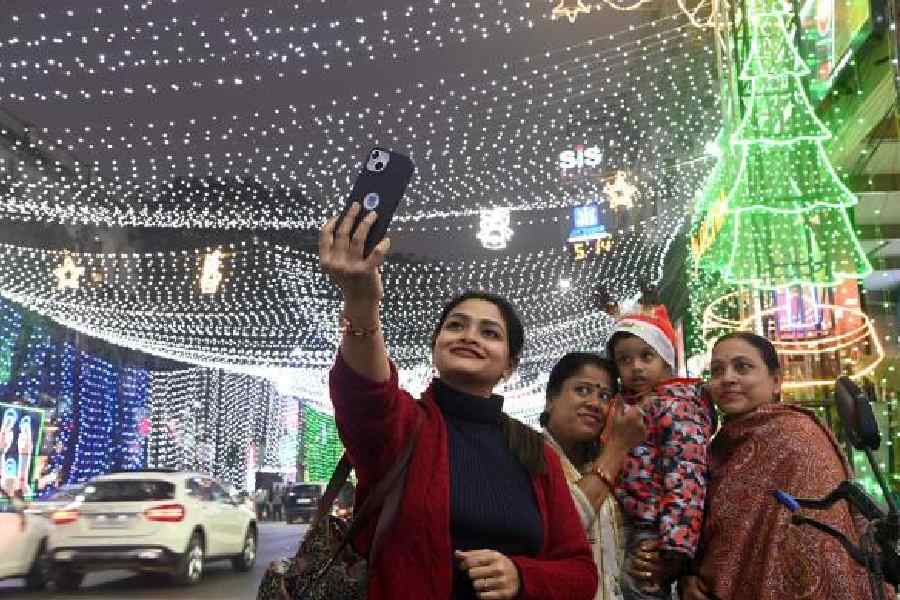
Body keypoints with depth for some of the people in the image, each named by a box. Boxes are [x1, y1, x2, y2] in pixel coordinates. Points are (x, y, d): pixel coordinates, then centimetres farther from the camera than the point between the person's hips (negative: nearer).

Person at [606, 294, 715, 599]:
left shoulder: (676, 405, -7)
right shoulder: (624, 406, 15)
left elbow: (685, 481, -18)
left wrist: (673, 550, -25)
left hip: (645, 541, -7)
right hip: (615, 533, 8)